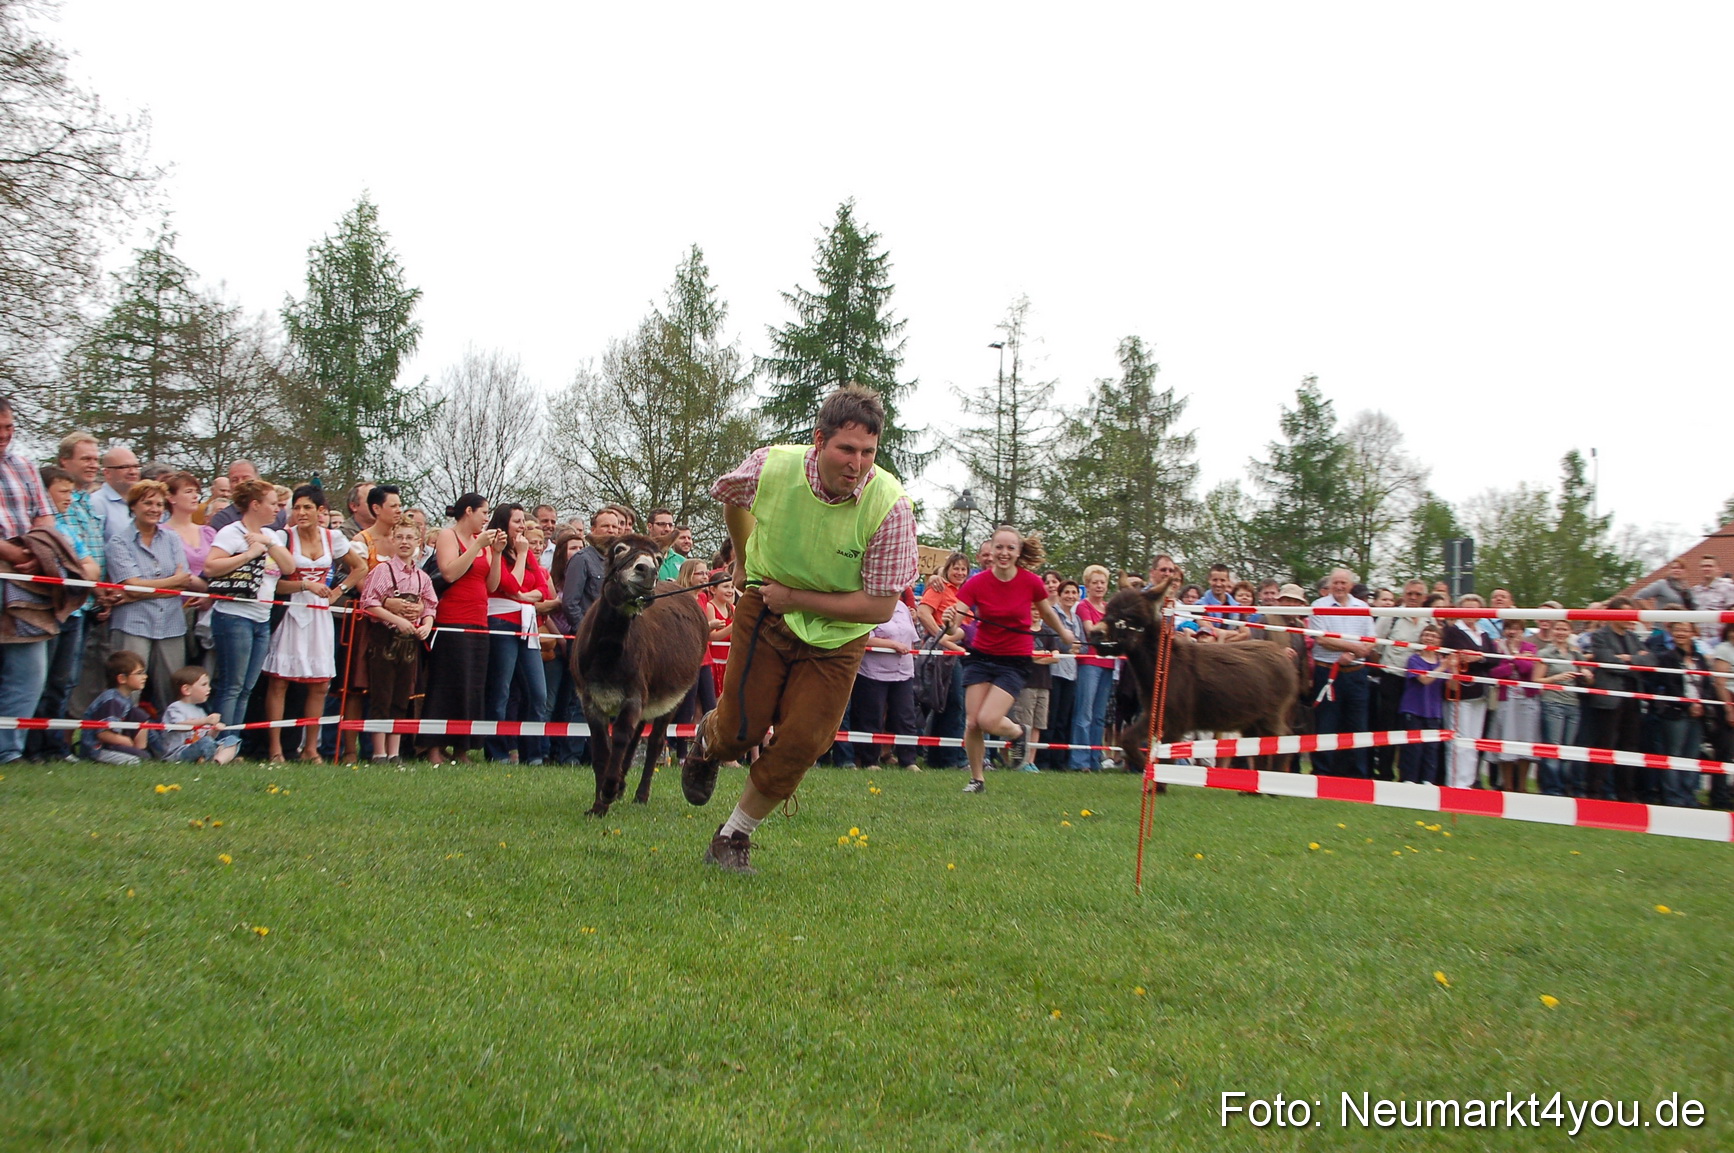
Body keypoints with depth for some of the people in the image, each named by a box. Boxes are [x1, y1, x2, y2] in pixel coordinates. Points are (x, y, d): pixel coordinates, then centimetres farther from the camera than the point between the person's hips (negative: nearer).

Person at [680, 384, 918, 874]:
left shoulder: (891, 508, -26)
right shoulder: (771, 467, -20)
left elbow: (880, 607, -21)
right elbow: (729, 494, 7)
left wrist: (794, 598, -19)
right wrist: (742, 561, 16)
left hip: (836, 632, 0)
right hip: (766, 609, 1)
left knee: (801, 742, -5)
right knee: (741, 728, 0)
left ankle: (733, 837, 17)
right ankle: (707, 739, 39)